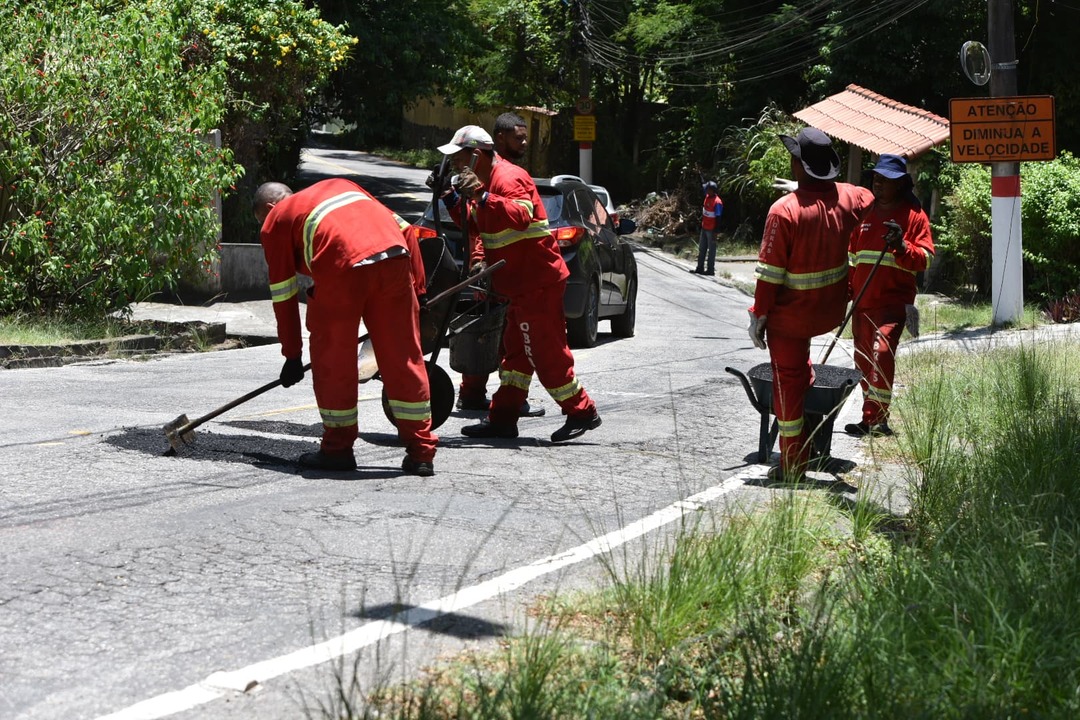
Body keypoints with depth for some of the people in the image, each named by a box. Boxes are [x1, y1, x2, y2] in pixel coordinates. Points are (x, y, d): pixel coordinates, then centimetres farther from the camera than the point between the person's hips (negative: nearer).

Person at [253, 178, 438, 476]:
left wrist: (292, 354, 26)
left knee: (332, 358, 12)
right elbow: (402, 227, 26)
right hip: (395, 257, 4)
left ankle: (338, 449, 21)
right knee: (404, 357, 9)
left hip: (342, 267, -4)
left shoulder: (276, 220, 23)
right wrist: (416, 285, 26)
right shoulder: (339, 186, 36)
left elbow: (283, 294, 20)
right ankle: (421, 453, 13)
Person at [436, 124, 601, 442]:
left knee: (545, 351, -7)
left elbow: (520, 216, -34)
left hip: (538, 282, -11)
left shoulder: (508, 178, -16)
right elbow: (478, 227, 17)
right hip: (521, 284, 11)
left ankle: (581, 412, 0)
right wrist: (478, 258, -1)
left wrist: (481, 196, -41)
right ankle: (502, 418, 20)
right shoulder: (487, 180, 18)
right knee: (516, 350, 14)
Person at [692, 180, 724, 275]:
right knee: (702, 249, 15)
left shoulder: (717, 202, -21)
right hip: (704, 228, 9)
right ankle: (700, 268, 23)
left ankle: (710, 269, 8)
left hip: (711, 230, -8)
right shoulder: (707, 197, 2)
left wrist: (715, 232, -19)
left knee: (711, 250, 1)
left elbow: (718, 218, -19)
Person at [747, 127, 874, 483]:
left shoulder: (785, 210, -23)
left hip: (791, 315, -5)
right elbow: (873, 201, 19)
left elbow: (770, 271, -19)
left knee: (787, 382, 7)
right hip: (833, 312, 5)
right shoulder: (848, 197, -7)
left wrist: (759, 315, -10)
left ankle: (793, 465, 14)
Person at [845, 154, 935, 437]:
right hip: (863, 302, 6)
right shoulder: (865, 212, 14)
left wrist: (902, 246, -23)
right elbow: (851, 254, 23)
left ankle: (875, 418, -21)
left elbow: (926, 258, -6)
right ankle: (873, 418, 19)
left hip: (894, 300, -6)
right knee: (863, 358, 8)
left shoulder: (914, 215, -1)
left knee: (881, 351, -21)